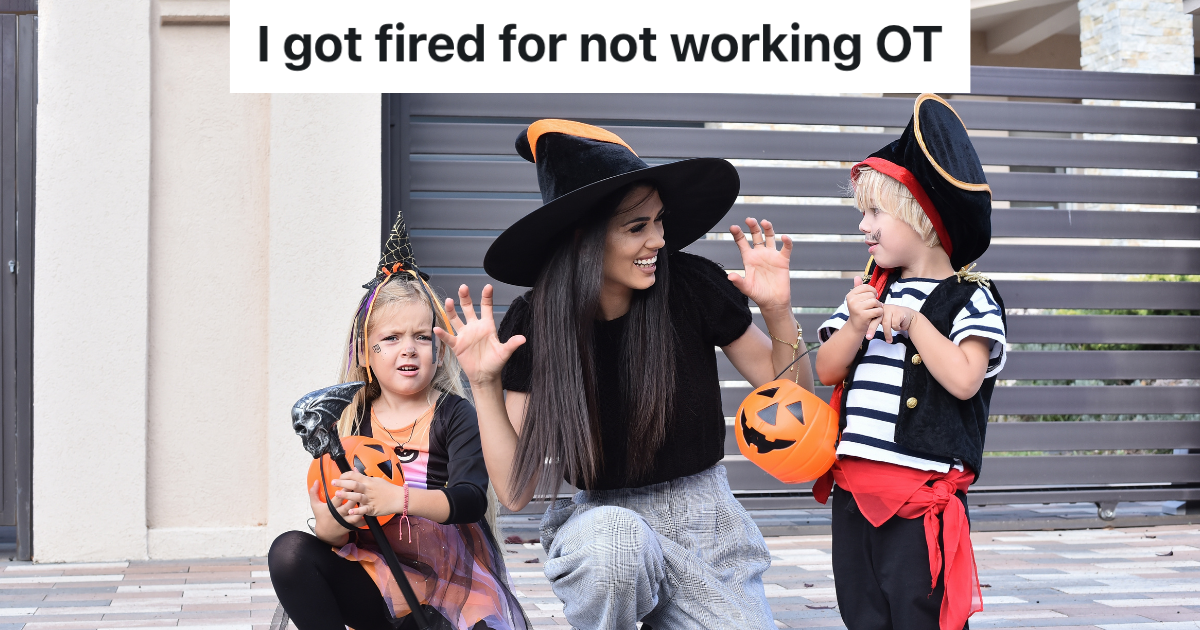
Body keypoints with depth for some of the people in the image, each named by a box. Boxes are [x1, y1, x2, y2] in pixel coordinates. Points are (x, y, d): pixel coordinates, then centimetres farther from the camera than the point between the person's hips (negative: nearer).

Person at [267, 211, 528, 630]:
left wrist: (398, 498, -34)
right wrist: (340, 518, -24)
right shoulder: (350, 422, 7)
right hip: (374, 581, 4)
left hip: (451, 591, -4)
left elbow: (471, 499, -18)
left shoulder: (454, 414, -1)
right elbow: (329, 534, 2)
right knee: (289, 552, -20)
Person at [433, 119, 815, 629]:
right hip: (600, 523, -1)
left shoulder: (694, 287, -10)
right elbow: (515, 492, -9)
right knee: (616, 533, -35)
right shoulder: (533, 324, -10)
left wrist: (778, 311, -16)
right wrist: (485, 384, -20)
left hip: (705, 527, 2)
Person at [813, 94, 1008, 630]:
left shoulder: (968, 296, -4)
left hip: (922, 494, -6)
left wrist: (910, 320, -15)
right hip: (853, 487, 6)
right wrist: (854, 328, -9)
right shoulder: (869, 292, 13)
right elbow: (827, 371, 9)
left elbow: (963, 379, -18)